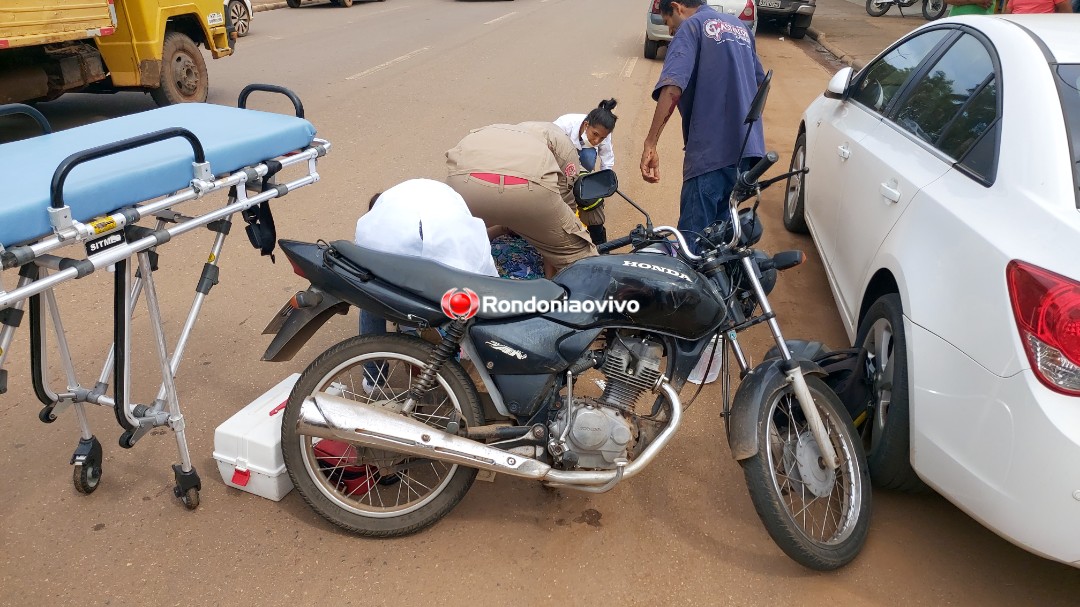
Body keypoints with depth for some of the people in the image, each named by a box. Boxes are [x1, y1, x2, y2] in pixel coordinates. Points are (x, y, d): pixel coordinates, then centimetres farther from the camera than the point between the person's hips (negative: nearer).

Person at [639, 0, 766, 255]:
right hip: (747, 148, 8)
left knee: (694, 241, -7)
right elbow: (761, 84, 31)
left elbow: (672, 90, -19)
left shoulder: (691, 27, -3)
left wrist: (650, 145, -22)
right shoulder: (740, 26, 22)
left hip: (710, 151, -8)